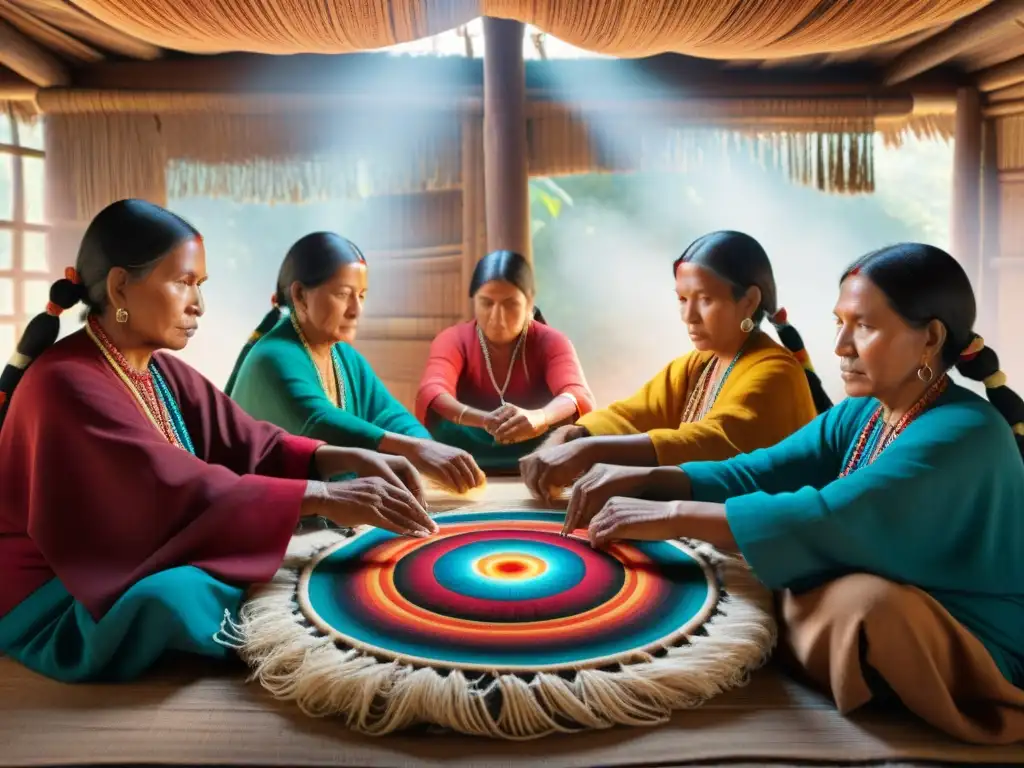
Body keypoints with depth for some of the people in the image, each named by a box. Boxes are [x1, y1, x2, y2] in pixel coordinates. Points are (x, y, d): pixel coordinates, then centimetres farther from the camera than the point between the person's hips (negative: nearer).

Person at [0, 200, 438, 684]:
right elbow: (172, 488, -35)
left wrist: (351, 460, -20)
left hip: (136, 570, 8)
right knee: (179, 593, -35)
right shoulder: (65, 383, -23)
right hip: (53, 604, -7)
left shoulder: (163, 372, 4)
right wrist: (322, 498, -39)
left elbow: (251, 445, -4)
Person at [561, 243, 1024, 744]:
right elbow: (756, 473, -8)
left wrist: (671, 515, -36)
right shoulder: (860, 415, 0)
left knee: (860, 601, -34)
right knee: (725, 568, -8)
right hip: (886, 626, 7)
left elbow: (831, 521, -36)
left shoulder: (967, 434, -24)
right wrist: (645, 479, -24)